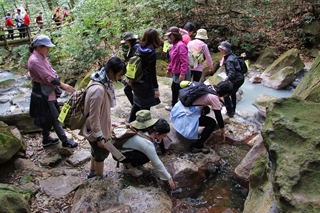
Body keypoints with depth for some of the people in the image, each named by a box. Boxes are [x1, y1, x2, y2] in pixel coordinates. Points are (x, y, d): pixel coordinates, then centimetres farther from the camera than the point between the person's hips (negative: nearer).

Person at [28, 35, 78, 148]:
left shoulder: (42, 57, 7)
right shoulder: (34, 60, -22)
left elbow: (51, 71, 8)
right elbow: (47, 77, -24)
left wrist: (60, 83, -5)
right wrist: (62, 85, -20)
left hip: (49, 91, 9)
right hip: (42, 93, -9)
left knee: (48, 117, 19)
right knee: (55, 117, -1)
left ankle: (46, 139, 34)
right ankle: (65, 141, 10)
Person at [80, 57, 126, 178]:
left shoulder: (104, 81, -4)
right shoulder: (98, 89, -34)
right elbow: (94, 116, -28)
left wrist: (108, 123, 18)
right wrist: (99, 137, -20)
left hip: (100, 126, 9)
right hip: (95, 129, -9)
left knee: (97, 151, 27)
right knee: (102, 153, 14)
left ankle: (93, 172, 50)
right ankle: (100, 177, 38)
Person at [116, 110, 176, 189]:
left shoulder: (149, 130, -14)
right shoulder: (147, 143, -33)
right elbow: (157, 163, -24)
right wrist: (169, 178, -13)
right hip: (119, 154, -7)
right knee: (146, 157, -21)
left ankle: (129, 162, 12)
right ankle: (128, 167, 1)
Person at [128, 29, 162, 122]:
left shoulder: (139, 49, 2)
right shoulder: (152, 53, -17)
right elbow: (152, 72, -18)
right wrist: (156, 88, -13)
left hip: (135, 83, 8)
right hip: (145, 84, -7)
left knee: (137, 103, 23)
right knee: (145, 107, 5)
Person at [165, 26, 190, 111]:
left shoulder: (180, 45, -19)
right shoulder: (175, 44, 12)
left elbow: (184, 61, -25)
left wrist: (182, 74, -26)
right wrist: (169, 69, 21)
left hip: (180, 74, -10)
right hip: (175, 73, 10)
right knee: (174, 88, 22)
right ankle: (173, 106, 38)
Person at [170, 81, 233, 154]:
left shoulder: (210, 88, 9)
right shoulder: (214, 98, -14)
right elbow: (218, 116, -7)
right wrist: (223, 132, 6)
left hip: (180, 108, 9)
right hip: (186, 114, -9)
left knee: (206, 109, 27)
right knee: (212, 123, 0)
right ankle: (197, 146, 5)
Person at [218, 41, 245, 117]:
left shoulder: (229, 60, -25)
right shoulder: (231, 55, 5)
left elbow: (232, 74, -32)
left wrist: (224, 82, -32)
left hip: (237, 79, -11)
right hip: (240, 78, 11)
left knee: (226, 94, -4)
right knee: (232, 93, 27)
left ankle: (230, 112, 2)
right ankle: (233, 110, 41)